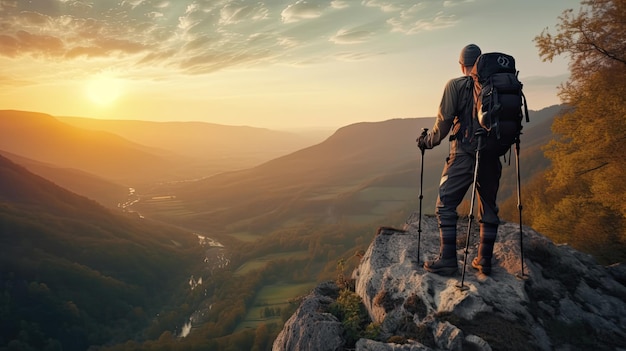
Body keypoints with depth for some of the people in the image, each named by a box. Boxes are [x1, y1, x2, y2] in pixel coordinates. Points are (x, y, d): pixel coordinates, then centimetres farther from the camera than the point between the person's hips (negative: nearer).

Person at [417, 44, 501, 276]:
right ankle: (484, 261, 20)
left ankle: (447, 261, -1)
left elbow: (443, 122, -6)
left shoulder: (455, 85, -3)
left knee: (445, 206, 2)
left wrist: (427, 141, 10)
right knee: (488, 208, 15)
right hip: (492, 157, 5)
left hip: (464, 155, -5)